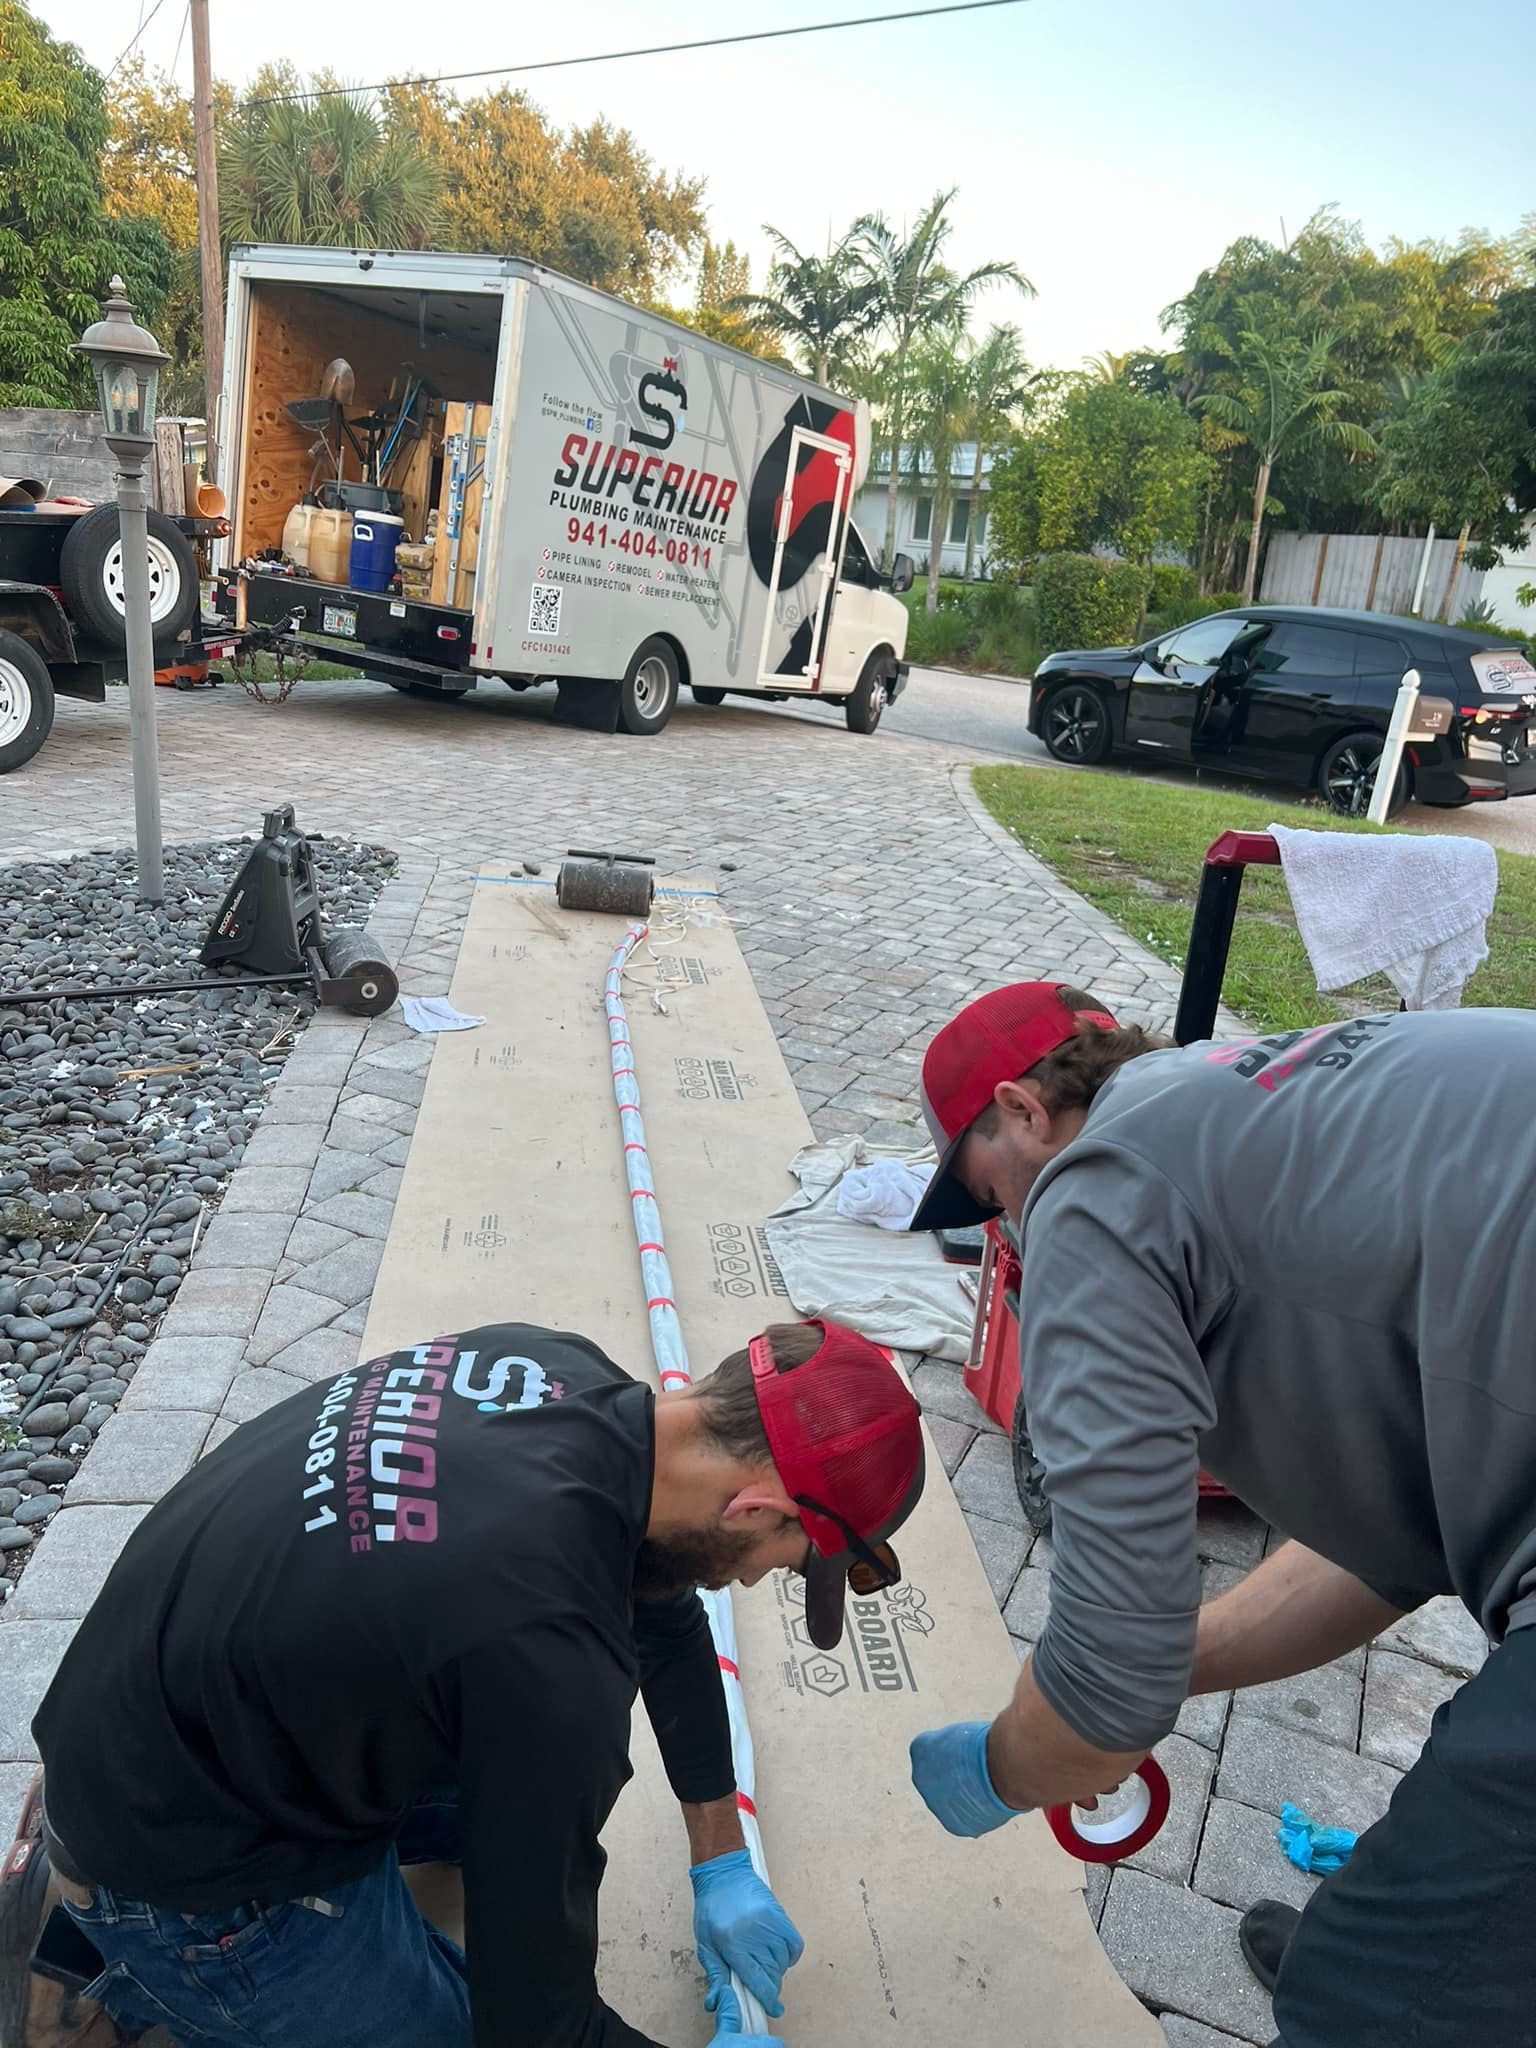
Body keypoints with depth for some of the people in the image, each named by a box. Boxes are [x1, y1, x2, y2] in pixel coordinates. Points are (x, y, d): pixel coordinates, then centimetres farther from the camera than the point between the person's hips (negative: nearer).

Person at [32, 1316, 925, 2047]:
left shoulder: (565, 1370, -13)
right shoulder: (548, 1647, -37)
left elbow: (666, 1616, 5)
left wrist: (722, 1859, 13)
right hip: (179, 1864, -7)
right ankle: (138, 1973, 9)